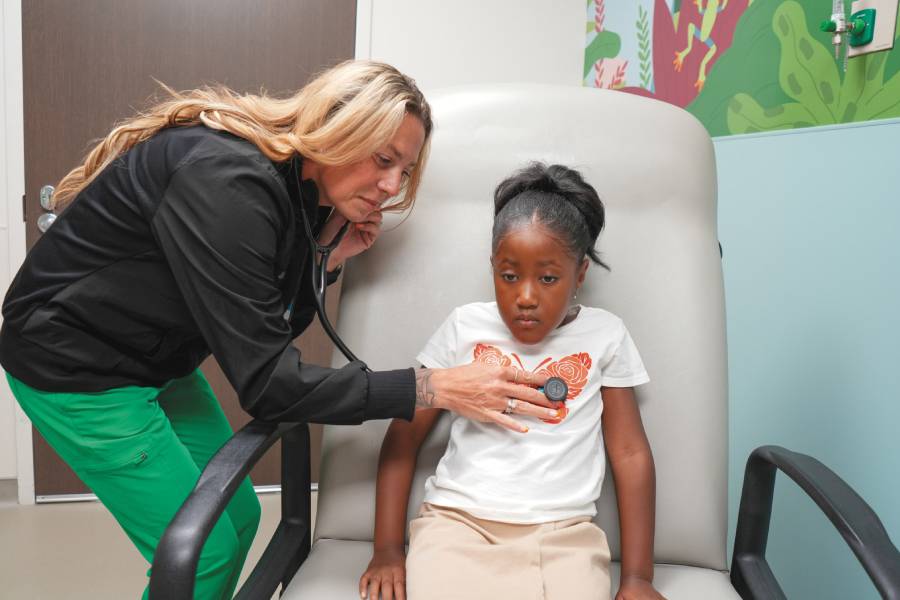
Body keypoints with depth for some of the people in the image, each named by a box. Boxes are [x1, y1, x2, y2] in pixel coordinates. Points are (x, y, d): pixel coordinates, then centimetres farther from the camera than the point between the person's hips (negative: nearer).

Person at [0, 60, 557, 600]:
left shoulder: (298, 189, -4)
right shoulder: (225, 181, -31)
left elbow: (276, 328, 2)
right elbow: (265, 380, -31)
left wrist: (330, 257, -14)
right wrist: (433, 388, -32)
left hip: (155, 361, 8)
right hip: (76, 363, -8)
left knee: (237, 516, 11)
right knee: (203, 550, -5)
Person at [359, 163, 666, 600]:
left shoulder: (604, 335, 5)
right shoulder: (464, 327, 5)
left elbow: (630, 453, 7)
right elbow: (404, 435, 7)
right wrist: (387, 549, 1)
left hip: (562, 533, 1)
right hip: (457, 522, 0)